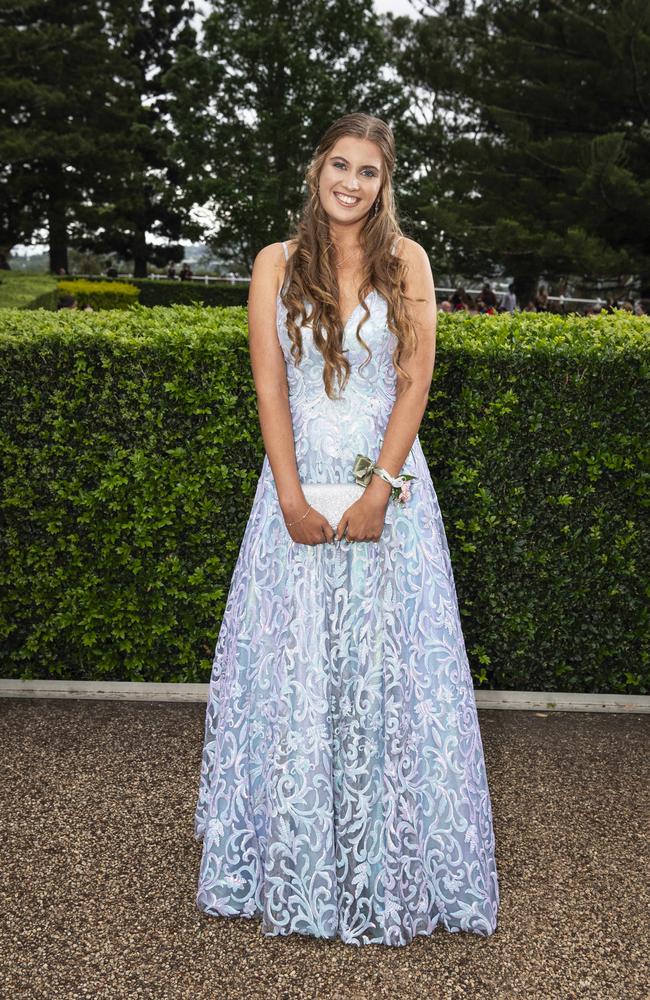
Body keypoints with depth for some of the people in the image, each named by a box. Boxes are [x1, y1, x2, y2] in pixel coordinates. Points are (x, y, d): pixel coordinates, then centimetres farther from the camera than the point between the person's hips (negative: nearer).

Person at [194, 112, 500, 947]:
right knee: (291, 666, 4)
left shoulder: (407, 261, 4)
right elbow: (269, 387, -1)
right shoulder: (277, 264, 5)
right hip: (300, 484, 1)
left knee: (385, 666, 3)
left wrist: (378, 493, -11)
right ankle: (291, 869, 22)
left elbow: (415, 383, -2)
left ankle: (389, 868, 21)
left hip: (387, 484, 0)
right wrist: (293, 498, -10)